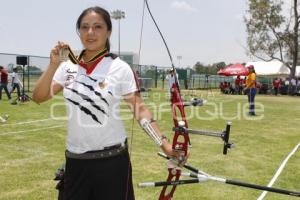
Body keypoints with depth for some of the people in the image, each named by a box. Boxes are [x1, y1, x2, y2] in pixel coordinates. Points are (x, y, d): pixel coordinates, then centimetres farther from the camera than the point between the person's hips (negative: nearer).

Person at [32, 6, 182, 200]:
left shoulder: (120, 68, -9)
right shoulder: (69, 66, 2)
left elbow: (139, 108, -7)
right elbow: (39, 97, 0)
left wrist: (164, 143, -14)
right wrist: (53, 65, -13)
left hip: (112, 158, -3)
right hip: (76, 159, 4)